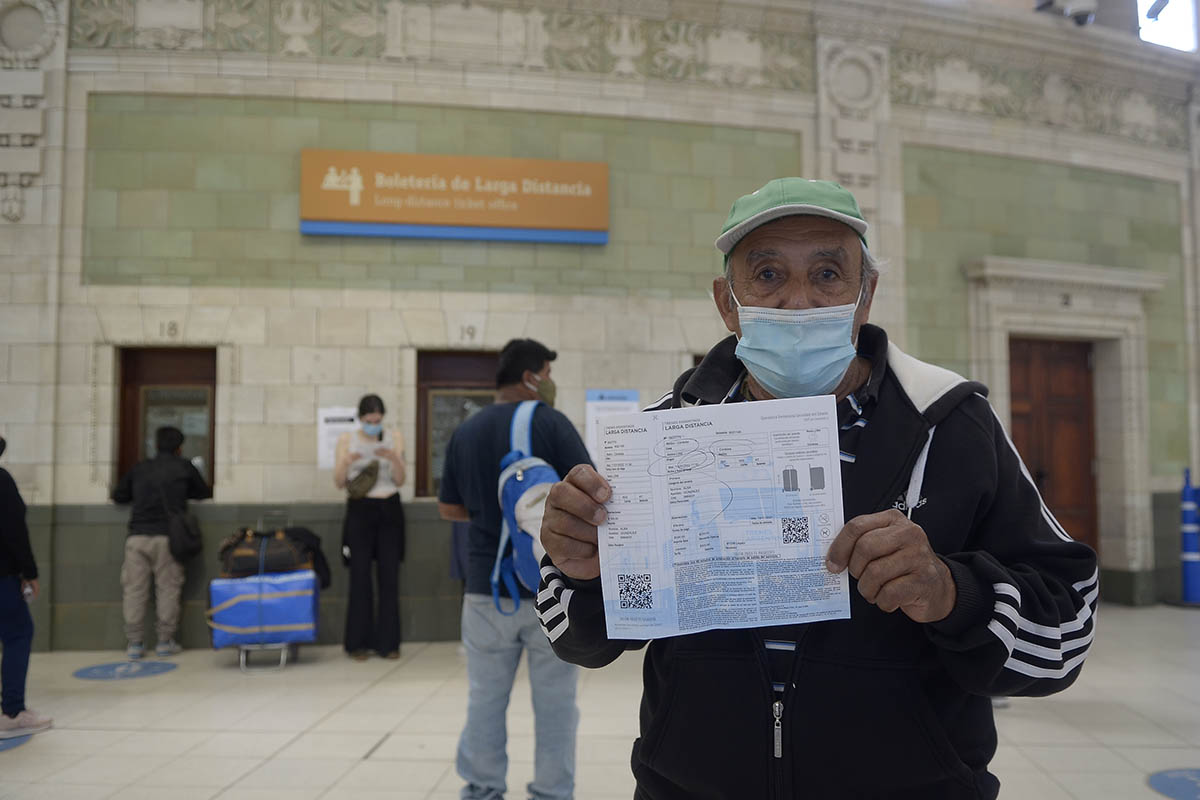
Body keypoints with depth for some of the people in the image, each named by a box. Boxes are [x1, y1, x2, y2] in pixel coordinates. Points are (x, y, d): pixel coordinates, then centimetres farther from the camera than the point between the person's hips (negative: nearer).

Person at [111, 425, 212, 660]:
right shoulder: (184, 467, 8)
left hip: (137, 536, 2)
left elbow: (118, 496, 19)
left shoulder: (139, 469, 14)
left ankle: (134, 643, 8)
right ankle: (165, 642, 7)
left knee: (134, 589, 6)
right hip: (167, 536, -2)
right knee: (168, 588, 4)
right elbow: (204, 493, 19)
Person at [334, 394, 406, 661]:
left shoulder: (395, 438, 5)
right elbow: (339, 483, -1)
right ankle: (358, 642, 7)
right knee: (360, 576, -2)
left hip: (389, 511, 1)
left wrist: (393, 458, -18)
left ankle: (388, 642, 8)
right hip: (360, 511, -1)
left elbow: (400, 481, 1)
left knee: (389, 576, 0)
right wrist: (346, 462, -20)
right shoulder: (346, 440, 4)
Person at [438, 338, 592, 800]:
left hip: (486, 587, 4)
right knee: (554, 702, 7)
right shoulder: (551, 422, -10)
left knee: (486, 699, 14)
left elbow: (449, 509, 12)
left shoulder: (465, 433, 5)